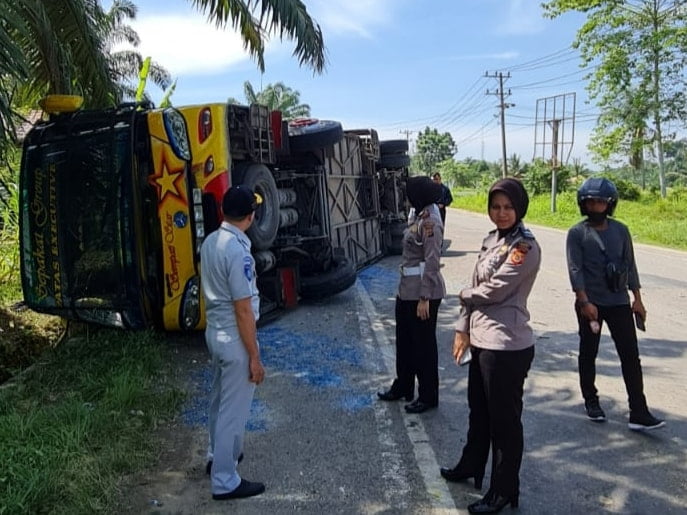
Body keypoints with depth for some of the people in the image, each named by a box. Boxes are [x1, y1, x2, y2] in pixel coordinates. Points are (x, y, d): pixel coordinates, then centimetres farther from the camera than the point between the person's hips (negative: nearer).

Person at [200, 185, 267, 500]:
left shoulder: (210, 242, 3)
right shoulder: (238, 251, -25)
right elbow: (243, 310, -23)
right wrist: (254, 357, -17)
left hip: (214, 331, 9)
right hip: (234, 338, -9)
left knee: (220, 398, 25)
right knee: (234, 409, 3)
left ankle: (217, 454, 44)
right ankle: (225, 481, 16)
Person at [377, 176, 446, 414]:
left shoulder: (430, 222, -18)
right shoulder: (418, 216, 10)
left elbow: (432, 263, -20)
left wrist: (424, 298, -20)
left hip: (423, 292, -10)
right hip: (407, 289, 10)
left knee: (423, 344, 5)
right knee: (404, 340, 20)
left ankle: (428, 397, 21)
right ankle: (403, 387, 37)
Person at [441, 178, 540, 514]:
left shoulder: (525, 247, -15)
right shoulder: (490, 240, 10)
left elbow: (493, 291, -18)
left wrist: (463, 295, 1)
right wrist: (463, 328, 7)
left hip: (506, 346, -8)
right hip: (481, 339, 9)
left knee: (504, 419, 7)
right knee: (478, 409, 24)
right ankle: (470, 466, 44)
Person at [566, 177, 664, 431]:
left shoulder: (621, 230, 6)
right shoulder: (576, 233, -5)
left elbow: (630, 265, 8)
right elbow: (575, 269, -12)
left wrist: (637, 299, 4)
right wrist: (584, 302, -20)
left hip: (619, 302, 3)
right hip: (590, 303, -2)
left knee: (630, 355, -1)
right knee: (588, 354, 11)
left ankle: (639, 413, 2)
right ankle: (591, 401, 28)